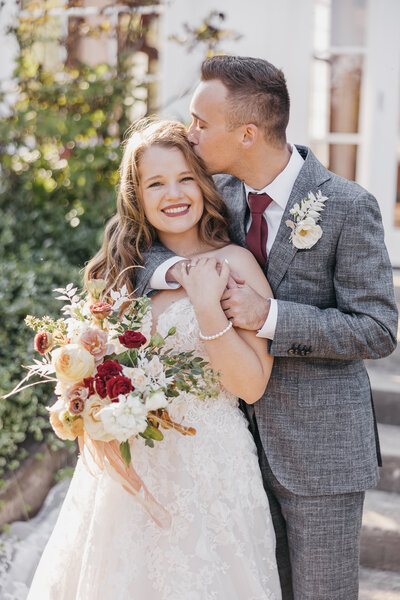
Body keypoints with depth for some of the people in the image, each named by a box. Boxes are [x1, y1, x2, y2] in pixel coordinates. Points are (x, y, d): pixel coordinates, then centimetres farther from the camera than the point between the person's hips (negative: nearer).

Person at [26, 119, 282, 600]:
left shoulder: (233, 264, -11)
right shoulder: (126, 267, 3)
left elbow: (251, 386, -14)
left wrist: (207, 305, -22)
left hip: (207, 465, -4)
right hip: (129, 462, 4)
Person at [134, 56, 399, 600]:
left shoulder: (348, 207, -16)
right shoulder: (219, 193, 0)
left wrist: (270, 316, -25)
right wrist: (173, 267, -21)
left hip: (320, 445, -5)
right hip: (246, 432, 5)